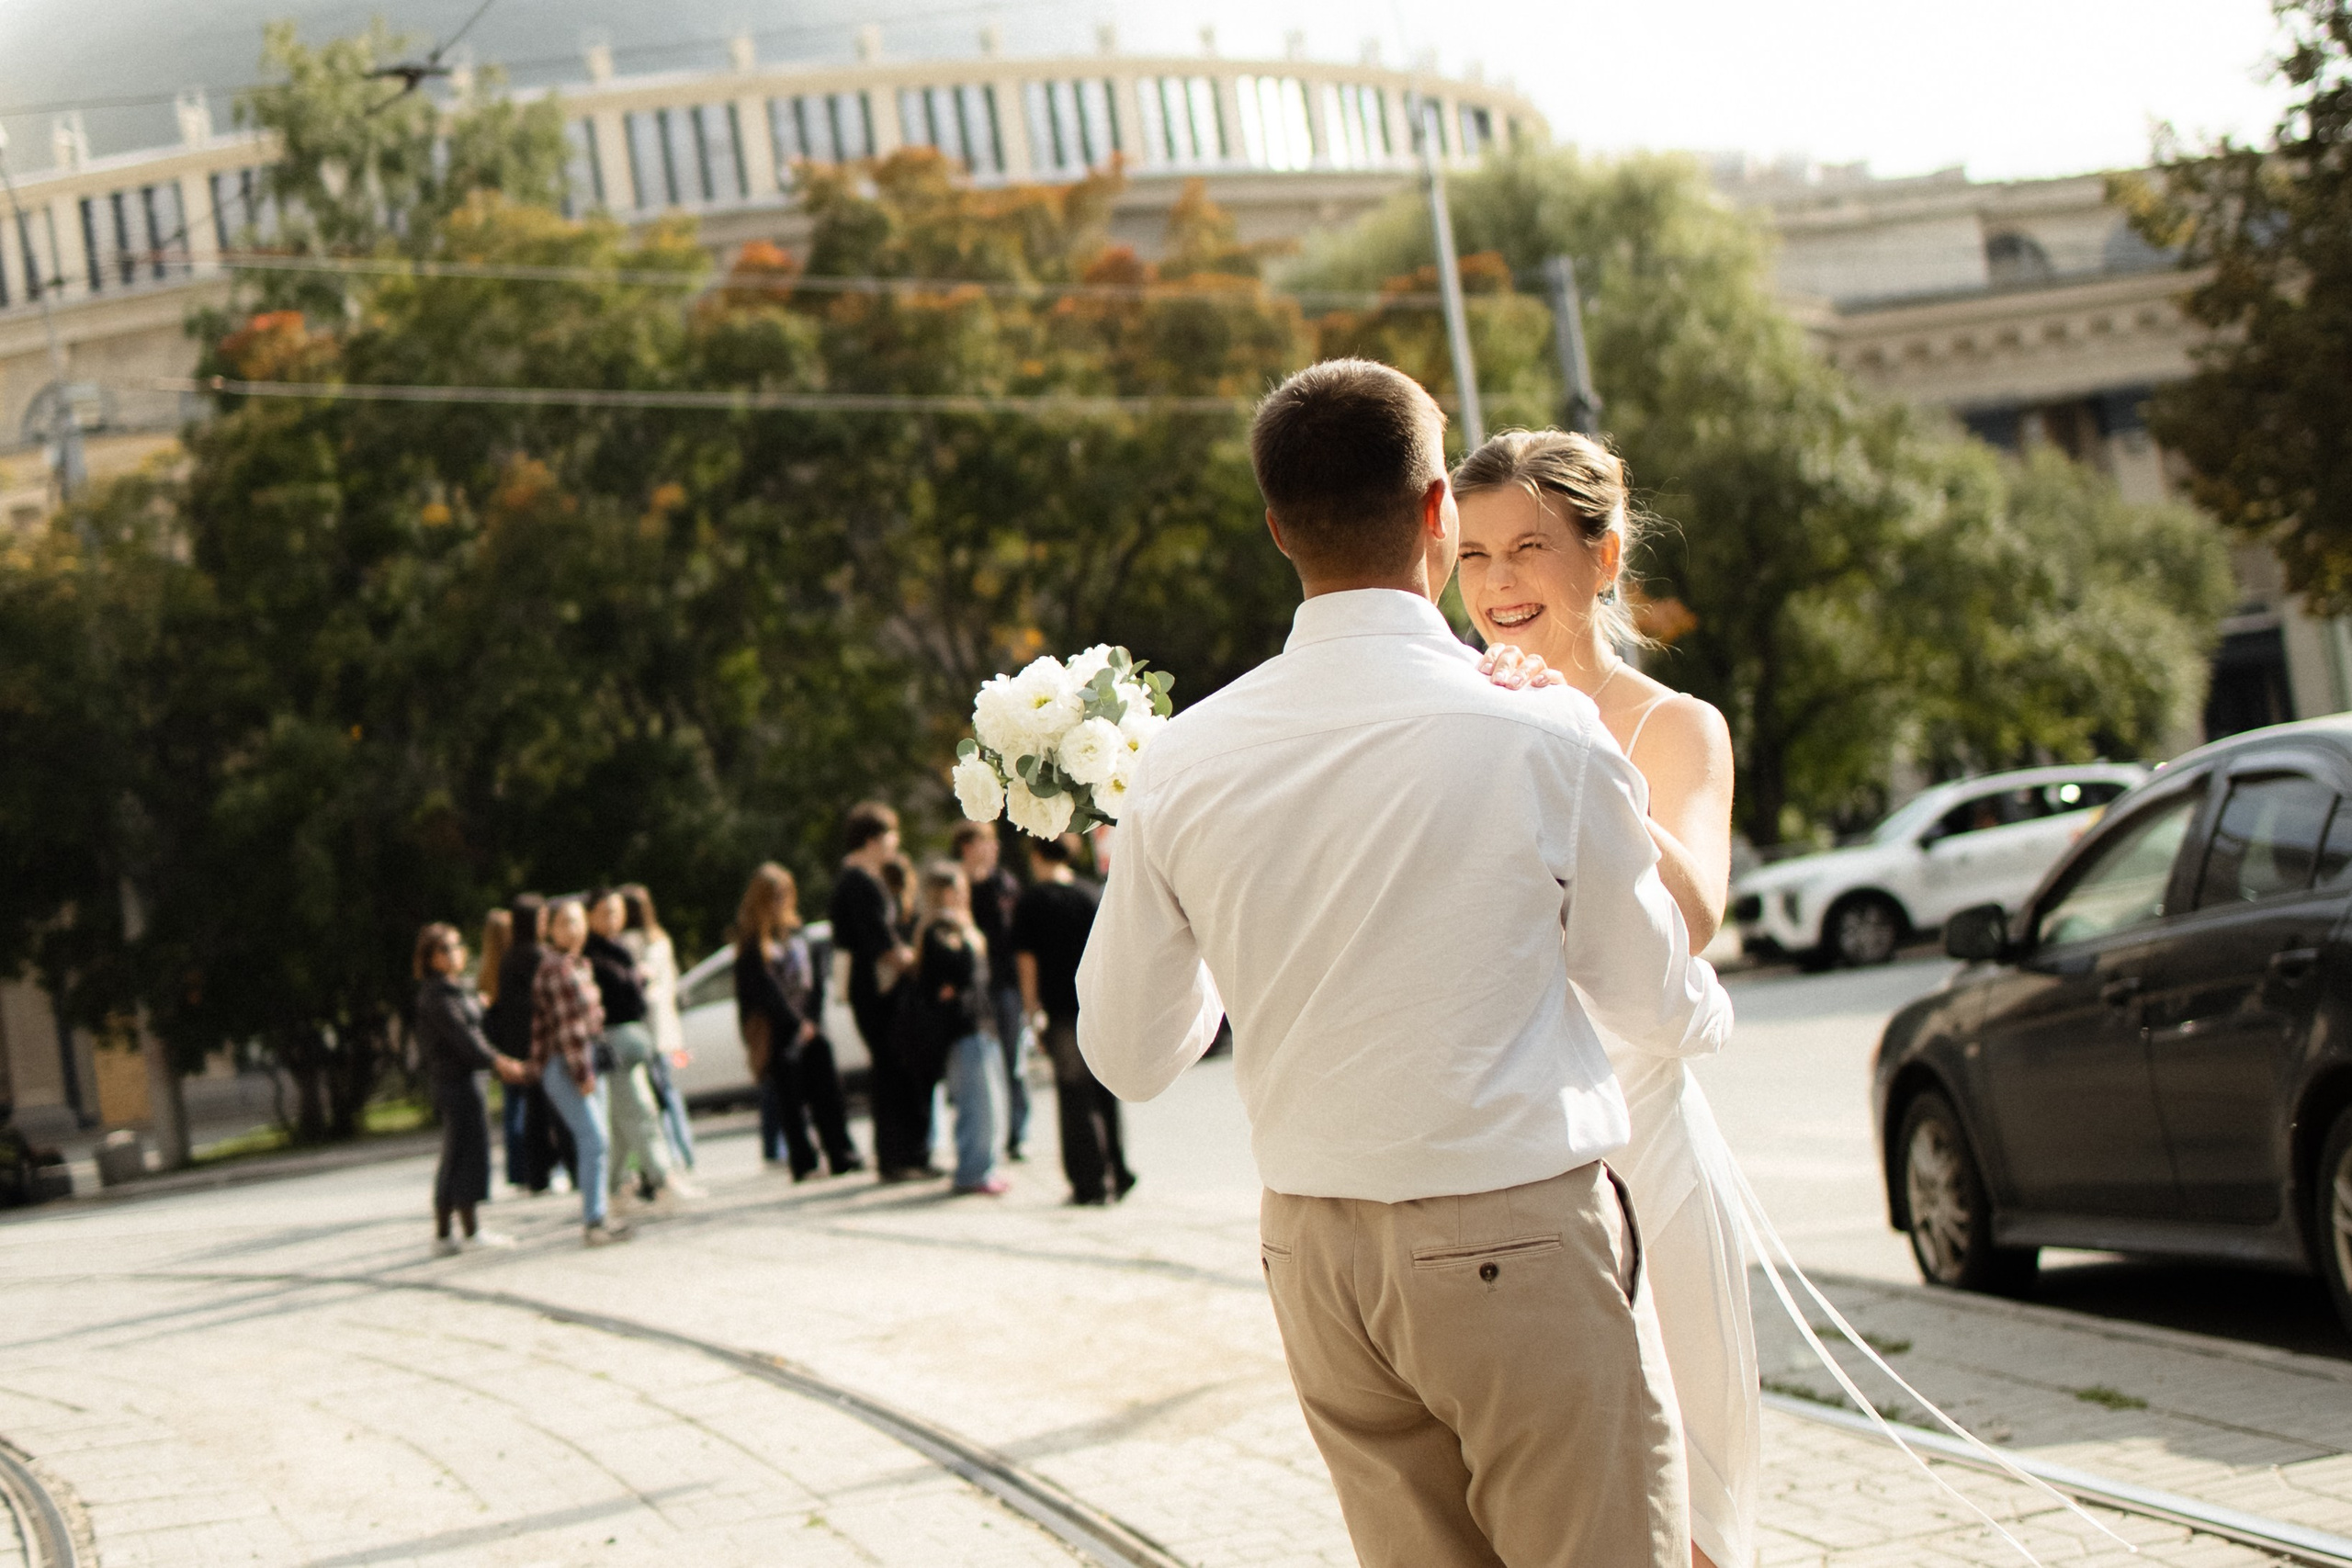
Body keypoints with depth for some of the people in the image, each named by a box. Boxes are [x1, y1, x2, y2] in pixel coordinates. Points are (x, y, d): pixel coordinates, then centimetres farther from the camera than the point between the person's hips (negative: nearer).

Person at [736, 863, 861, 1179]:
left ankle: (841, 1156, 2)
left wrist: (813, 1019, 6)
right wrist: (797, 1023, -12)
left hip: (805, 1024, 5)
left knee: (826, 1089, -1)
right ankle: (803, 1164, 0)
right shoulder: (753, 941, -6)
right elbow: (765, 987, -11)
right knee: (790, 1097, -3)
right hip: (777, 1029, -5)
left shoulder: (794, 931, 14)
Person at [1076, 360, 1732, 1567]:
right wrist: (1708, 1008, 26)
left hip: (1318, 1253, 5)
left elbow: (1128, 1054, 7)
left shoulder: (1185, 764, -2)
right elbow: (1658, 1006, 2)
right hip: (1520, 1242, -5)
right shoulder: (1545, 735, -12)